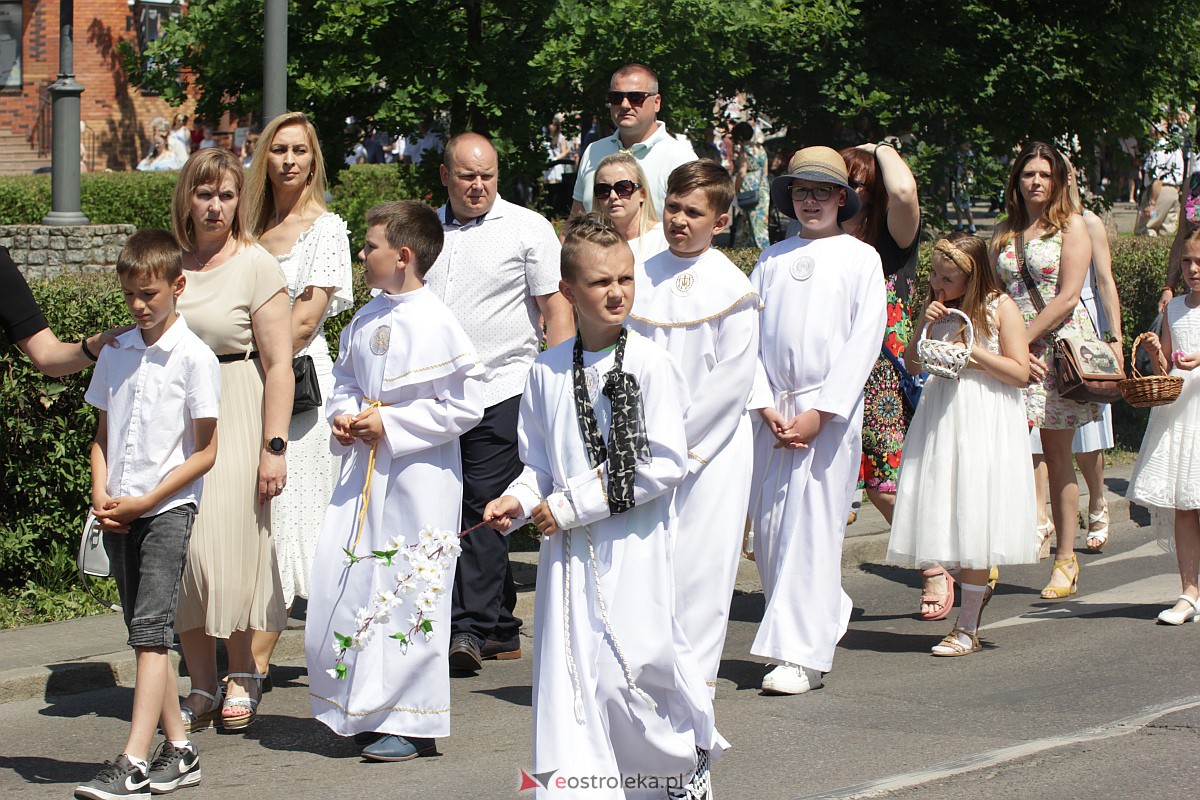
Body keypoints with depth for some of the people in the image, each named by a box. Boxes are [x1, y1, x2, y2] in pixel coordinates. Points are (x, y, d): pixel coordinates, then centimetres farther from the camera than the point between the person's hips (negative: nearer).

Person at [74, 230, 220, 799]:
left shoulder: (194, 358, -7)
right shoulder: (116, 352, 10)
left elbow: (205, 452, -7)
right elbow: (102, 436, 16)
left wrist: (145, 501, -11)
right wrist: (101, 496, -1)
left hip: (168, 509, -6)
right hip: (119, 514, 6)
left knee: (150, 630, -12)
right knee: (145, 635, 9)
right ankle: (178, 751, 18)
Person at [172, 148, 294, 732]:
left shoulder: (257, 266, -4)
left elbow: (278, 365, -7)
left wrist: (274, 447, -12)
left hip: (235, 420, -4)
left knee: (230, 549, -4)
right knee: (181, 552, 1)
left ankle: (242, 674, 17)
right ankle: (202, 689, 10)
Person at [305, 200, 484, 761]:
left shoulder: (436, 325, -14)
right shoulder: (366, 319, 8)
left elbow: (464, 407, -15)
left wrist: (390, 424, -16)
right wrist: (343, 415, 3)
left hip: (418, 479, -7)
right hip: (364, 473, 7)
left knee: (406, 595, -1)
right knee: (341, 586, 8)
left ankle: (412, 723, 9)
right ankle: (362, 709, 22)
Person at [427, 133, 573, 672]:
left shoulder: (527, 229, 0)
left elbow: (556, 308, -2)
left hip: (502, 392, -5)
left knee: (482, 508, -11)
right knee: (452, 510, 7)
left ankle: (469, 629, -10)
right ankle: (501, 630, 17)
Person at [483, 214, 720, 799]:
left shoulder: (648, 364, -7)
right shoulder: (548, 371, 6)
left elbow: (666, 463, -11)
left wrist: (576, 503, -12)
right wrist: (518, 500, -5)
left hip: (633, 545, -4)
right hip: (568, 548, 4)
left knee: (633, 669, -2)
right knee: (569, 673, 0)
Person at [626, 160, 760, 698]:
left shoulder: (731, 288, -4)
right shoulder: (641, 278, 7)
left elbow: (735, 377, -8)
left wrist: (682, 432, -10)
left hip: (712, 440, -3)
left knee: (701, 555, -3)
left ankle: (693, 672, 4)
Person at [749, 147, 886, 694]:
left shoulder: (861, 259, 3)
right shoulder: (772, 259, 12)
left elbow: (864, 341, -4)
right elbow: (749, 337, 8)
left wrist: (820, 413, -11)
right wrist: (767, 407, -4)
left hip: (831, 409, -4)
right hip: (772, 409, 4)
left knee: (813, 527, -8)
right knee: (768, 527, 3)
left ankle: (800, 654, -7)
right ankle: (825, 614, 24)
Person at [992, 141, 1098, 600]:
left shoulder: (1071, 226, 1)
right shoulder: (1004, 232, 14)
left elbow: (1068, 297, -8)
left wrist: (1025, 338, -13)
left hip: (1059, 344, -3)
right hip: (1013, 351, 3)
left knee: (1057, 456, 1)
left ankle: (1066, 561, 8)